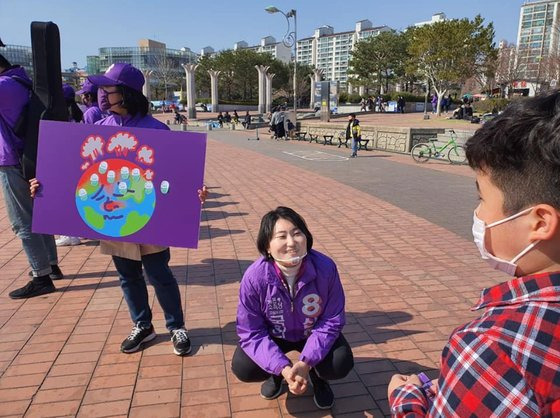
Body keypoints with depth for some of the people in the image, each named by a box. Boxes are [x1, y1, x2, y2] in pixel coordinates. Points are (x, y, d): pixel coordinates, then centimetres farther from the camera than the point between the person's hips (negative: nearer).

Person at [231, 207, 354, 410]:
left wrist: (305, 363, -29)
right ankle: (276, 374, 15)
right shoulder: (254, 277, -31)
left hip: (313, 333, 0)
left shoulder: (325, 267, -30)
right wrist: (283, 368, -34)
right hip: (273, 336, 0)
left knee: (341, 364, -24)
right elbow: (251, 333, -22)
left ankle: (316, 374, 14)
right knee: (242, 368, -21)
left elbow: (332, 321, -19)